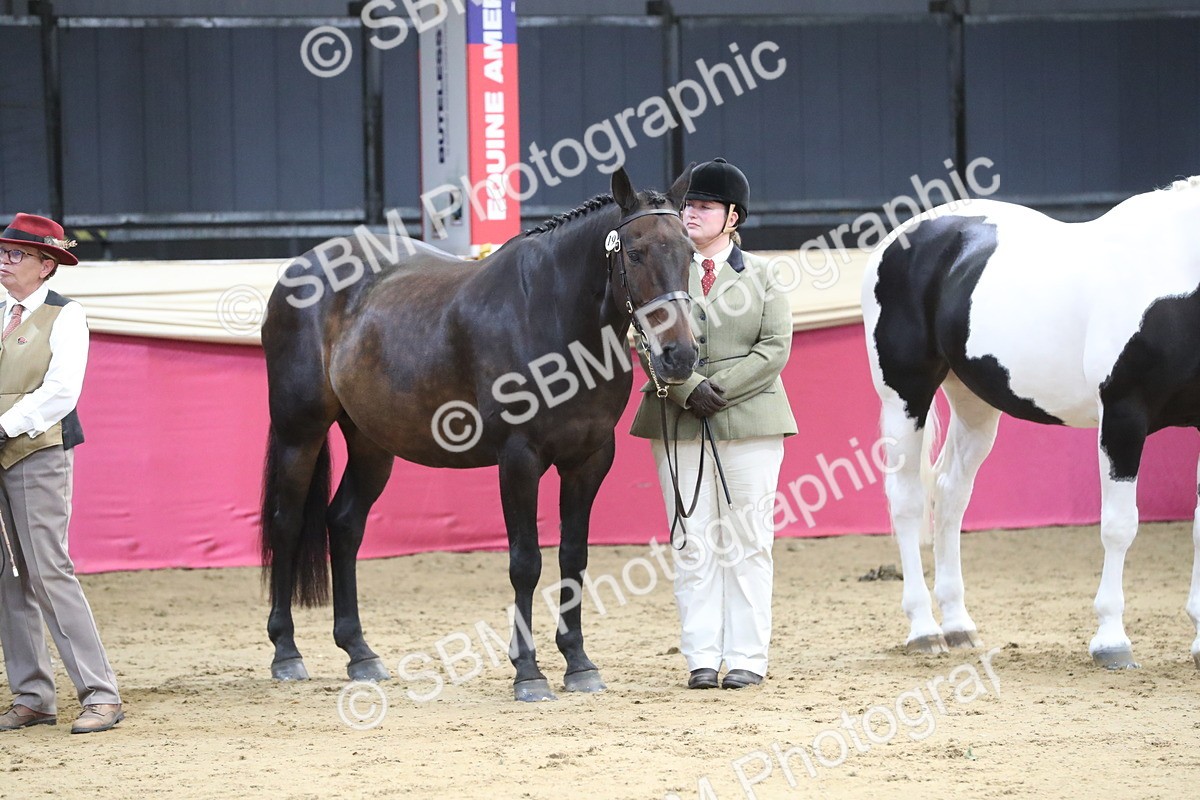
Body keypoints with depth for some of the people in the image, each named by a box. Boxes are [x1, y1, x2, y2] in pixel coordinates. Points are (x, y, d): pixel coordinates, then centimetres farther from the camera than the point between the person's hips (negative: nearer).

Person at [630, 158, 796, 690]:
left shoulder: (760, 275, 7)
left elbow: (775, 348, -2)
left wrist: (722, 388, -13)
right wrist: (689, 388, -17)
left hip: (748, 422, -1)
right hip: (678, 424, 1)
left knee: (747, 542, 0)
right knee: (692, 544, 0)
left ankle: (747, 657, 4)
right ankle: (701, 658, 3)